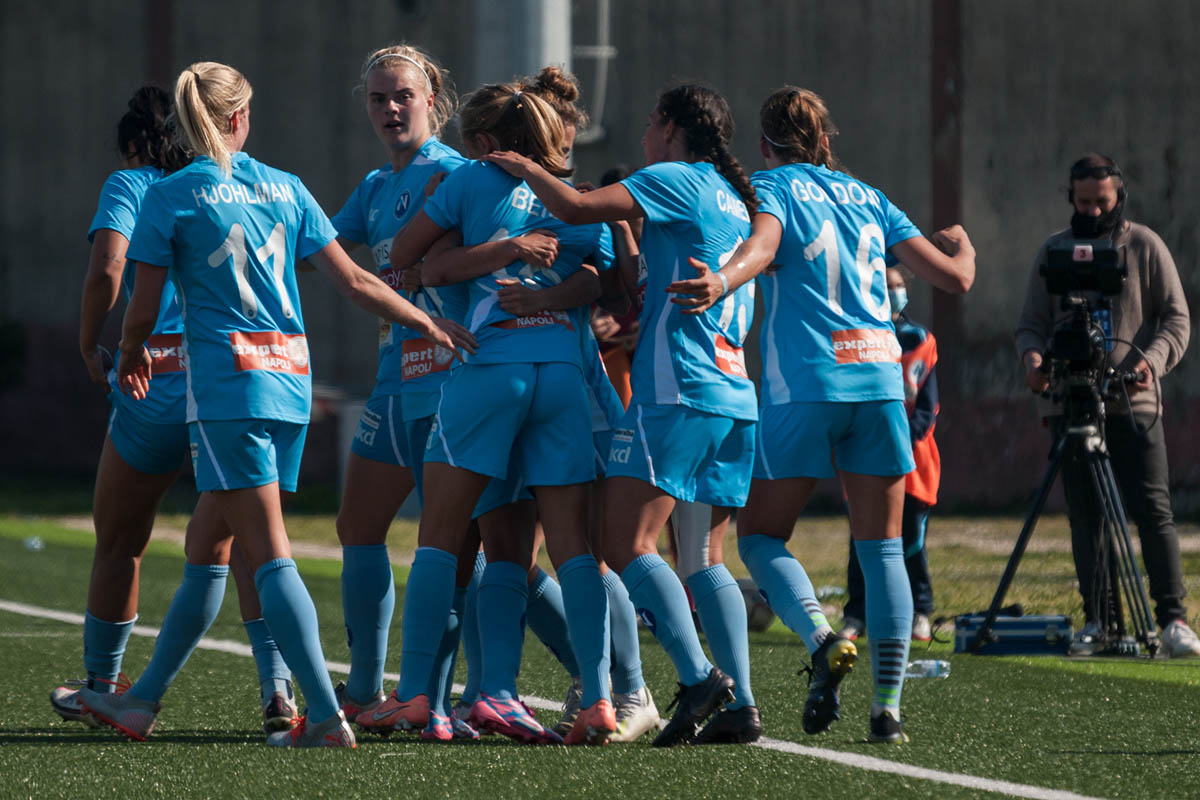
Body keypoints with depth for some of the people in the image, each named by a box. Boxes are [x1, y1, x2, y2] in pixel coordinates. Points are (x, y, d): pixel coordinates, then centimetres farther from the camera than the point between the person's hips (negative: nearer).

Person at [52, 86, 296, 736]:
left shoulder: (129, 186, 4)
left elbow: (106, 272, -12)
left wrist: (88, 346, 0)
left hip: (158, 382, -3)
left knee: (119, 543, 15)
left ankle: (100, 688, 29)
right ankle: (276, 687, -15)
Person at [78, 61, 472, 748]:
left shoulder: (171, 197, -3)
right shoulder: (284, 188, 9)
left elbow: (144, 309, -1)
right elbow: (355, 281, 9)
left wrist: (131, 356, 21)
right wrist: (432, 326, 20)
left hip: (226, 381, -6)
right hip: (291, 379, 6)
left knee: (270, 555, -9)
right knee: (206, 549, 14)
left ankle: (328, 717, -17)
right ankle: (144, 702, 23)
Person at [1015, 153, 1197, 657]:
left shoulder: (1145, 246, 5)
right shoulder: (1053, 251, 12)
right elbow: (1032, 322, 11)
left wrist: (1151, 359, -17)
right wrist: (1032, 354, -12)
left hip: (1134, 405, -2)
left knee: (1153, 511, -8)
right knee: (1084, 517, 3)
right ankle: (1095, 621, 7)